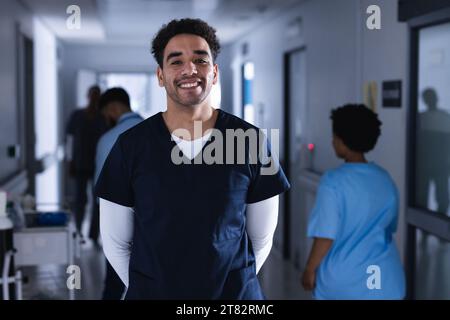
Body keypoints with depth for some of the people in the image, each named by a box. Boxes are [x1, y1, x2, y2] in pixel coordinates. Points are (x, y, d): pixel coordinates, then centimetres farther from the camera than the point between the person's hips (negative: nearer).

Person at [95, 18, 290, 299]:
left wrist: (234, 285, 4)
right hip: (151, 291, 0)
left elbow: (261, 239, 1)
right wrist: (147, 287, 2)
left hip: (236, 293, 0)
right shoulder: (130, 146, -7)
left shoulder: (251, 142, -8)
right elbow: (116, 241, 1)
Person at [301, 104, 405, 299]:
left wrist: (310, 269, -3)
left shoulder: (333, 181, -16)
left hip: (342, 282, -4)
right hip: (384, 282, 4)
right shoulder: (385, 179, 3)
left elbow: (326, 236, -17)